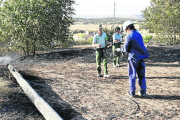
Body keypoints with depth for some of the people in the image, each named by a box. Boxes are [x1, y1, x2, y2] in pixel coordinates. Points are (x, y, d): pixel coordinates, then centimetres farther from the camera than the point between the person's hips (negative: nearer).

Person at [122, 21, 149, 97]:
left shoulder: (128, 36, -10)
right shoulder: (139, 34, 11)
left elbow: (126, 49, -8)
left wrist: (122, 49, 14)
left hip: (133, 57, -6)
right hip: (141, 57, 6)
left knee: (132, 75, 4)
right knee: (141, 75, 12)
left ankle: (132, 92, 9)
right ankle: (143, 92, 17)